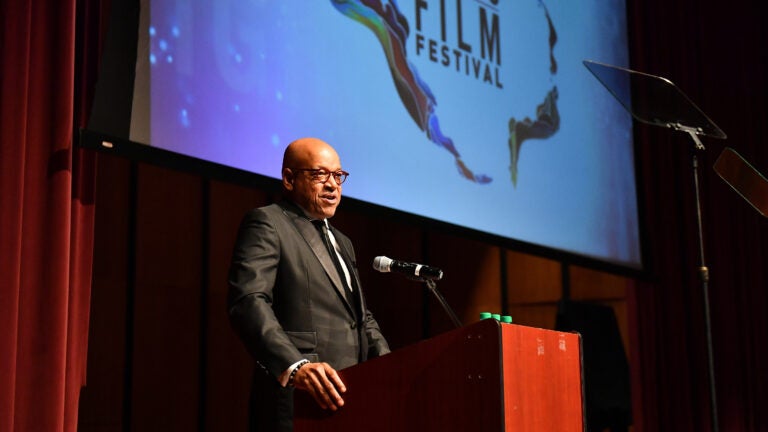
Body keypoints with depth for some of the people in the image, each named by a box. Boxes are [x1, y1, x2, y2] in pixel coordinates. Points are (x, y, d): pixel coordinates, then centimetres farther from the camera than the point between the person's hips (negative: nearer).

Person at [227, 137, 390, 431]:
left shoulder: (342, 242, 24)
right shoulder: (266, 223, -3)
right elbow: (248, 301, -18)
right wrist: (295, 366, -33)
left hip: (351, 400, 8)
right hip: (298, 402, -7)